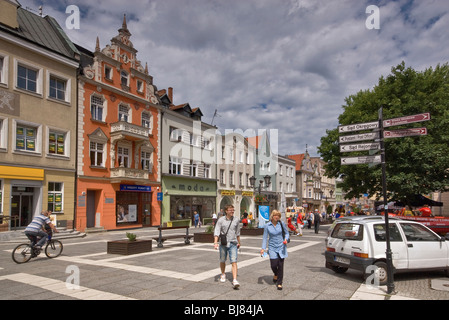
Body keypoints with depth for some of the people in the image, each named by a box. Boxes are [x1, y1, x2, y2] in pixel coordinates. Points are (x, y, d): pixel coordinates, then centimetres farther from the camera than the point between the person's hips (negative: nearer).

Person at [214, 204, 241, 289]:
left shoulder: (236, 220, 4)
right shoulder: (221, 220, -4)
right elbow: (216, 232, -9)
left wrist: (239, 242, 24)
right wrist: (215, 242, -21)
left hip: (233, 244, 0)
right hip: (223, 244, 0)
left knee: (234, 262, -11)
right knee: (222, 261, 15)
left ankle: (235, 280, -13)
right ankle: (223, 274, 41)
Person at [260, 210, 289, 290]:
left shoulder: (281, 224, -2)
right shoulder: (267, 226, -4)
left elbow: (286, 233, 9)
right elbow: (265, 237, -1)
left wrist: (286, 239, -11)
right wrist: (263, 248, -9)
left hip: (281, 247, 1)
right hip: (272, 248, -1)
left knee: (280, 265, 0)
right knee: (273, 264, -8)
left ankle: (279, 283, 15)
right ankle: (276, 274, 28)